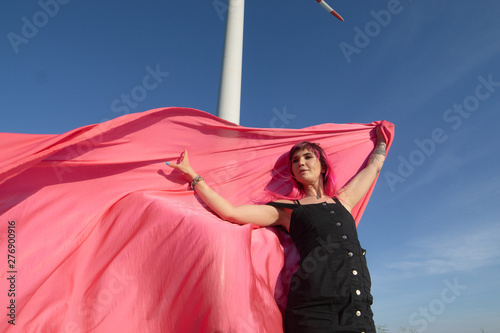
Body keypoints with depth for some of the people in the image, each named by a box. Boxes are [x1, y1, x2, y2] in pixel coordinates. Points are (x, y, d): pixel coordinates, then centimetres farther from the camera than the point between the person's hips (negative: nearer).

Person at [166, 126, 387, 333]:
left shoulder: (343, 201, 20)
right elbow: (231, 213, 3)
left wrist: (381, 138, 49)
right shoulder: (287, 209, 11)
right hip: (314, 306, -3)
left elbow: (374, 165, 34)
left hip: (359, 311, 3)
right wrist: (192, 175, 6)